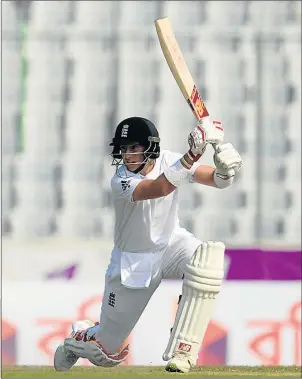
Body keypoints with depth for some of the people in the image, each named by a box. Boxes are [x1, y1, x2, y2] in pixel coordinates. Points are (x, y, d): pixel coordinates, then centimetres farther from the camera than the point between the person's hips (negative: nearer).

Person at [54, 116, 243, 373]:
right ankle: (82, 336, 45)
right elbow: (160, 188, -44)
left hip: (171, 243, 3)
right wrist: (194, 152, -56)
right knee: (108, 353, 3)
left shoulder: (168, 161, -14)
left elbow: (217, 180, -19)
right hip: (132, 261, -3)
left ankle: (182, 352, -27)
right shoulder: (121, 181, -26)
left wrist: (225, 168, -44)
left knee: (208, 258, -35)